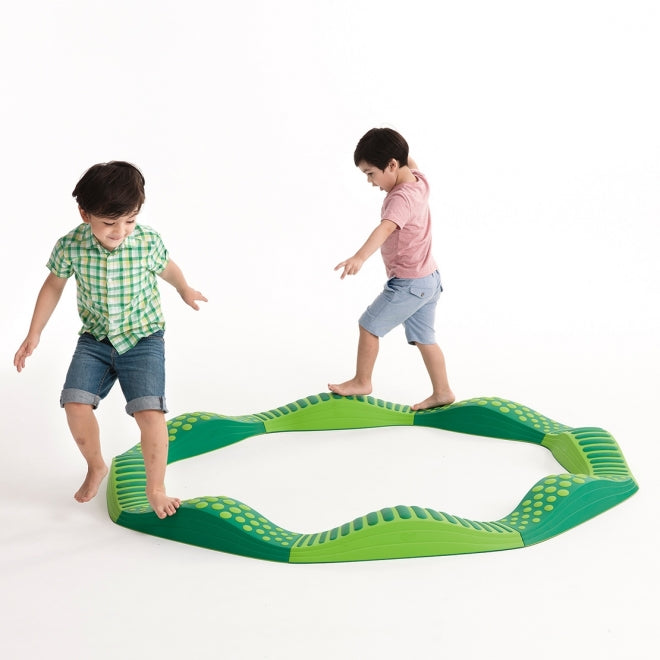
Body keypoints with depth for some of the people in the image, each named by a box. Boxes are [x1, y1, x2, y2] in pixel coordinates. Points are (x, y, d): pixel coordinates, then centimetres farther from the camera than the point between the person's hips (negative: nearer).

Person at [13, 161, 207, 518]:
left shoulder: (148, 243, -18)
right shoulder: (70, 247, -15)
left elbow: (167, 268, 6)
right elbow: (54, 285, 3)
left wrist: (185, 290, 27)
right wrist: (34, 335, 6)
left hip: (142, 339, -2)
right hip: (95, 339, 2)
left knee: (149, 411, -16)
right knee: (76, 405, -12)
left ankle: (156, 489, 3)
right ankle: (96, 467, 18)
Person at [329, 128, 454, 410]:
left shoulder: (401, 198, -25)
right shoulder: (419, 181, 2)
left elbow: (385, 229, -43)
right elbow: (412, 163, 28)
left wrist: (360, 257, -56)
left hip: (408, 283, -10)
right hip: (429, 279, 10)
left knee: (369, 325, 3)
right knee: (423, 337, 17)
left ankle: (362, 382, 16)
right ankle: (442, 392, 23)